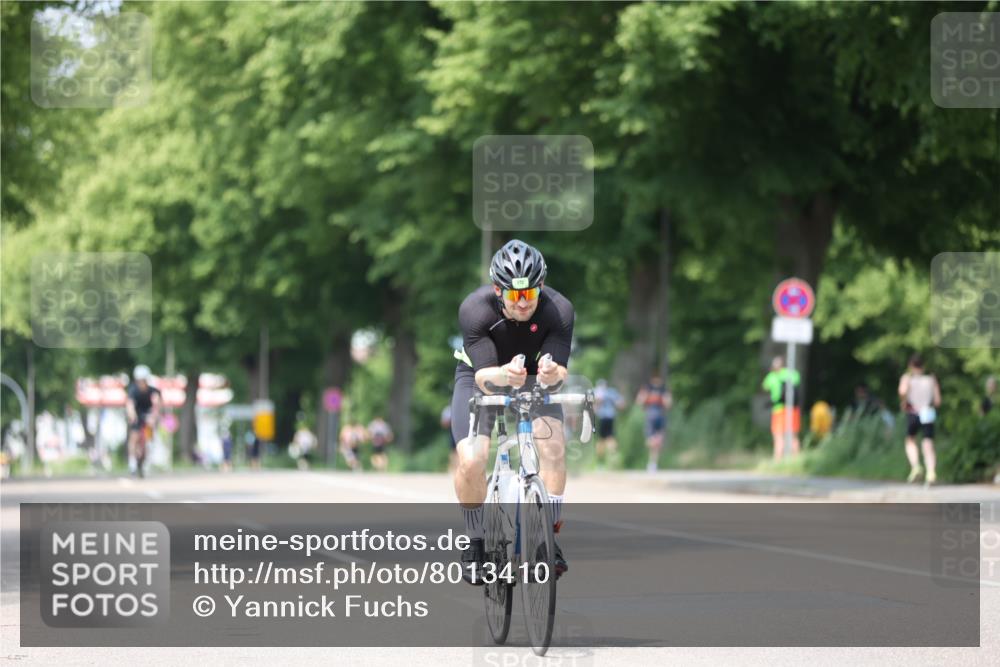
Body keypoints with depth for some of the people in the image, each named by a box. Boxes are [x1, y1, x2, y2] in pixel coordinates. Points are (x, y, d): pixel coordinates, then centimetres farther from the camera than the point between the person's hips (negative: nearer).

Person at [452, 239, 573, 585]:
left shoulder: (559, 310, -27)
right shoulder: (475, 309, -31)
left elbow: (559, 369, -30)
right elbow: (483, 376, -35)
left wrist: (552, 373, -54)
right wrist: (500, 375, -58)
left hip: (534, 382, 1)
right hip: (482, 379, -1)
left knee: (553, 445, -25)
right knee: (471, 461, -21)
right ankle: (475, 544, 1)